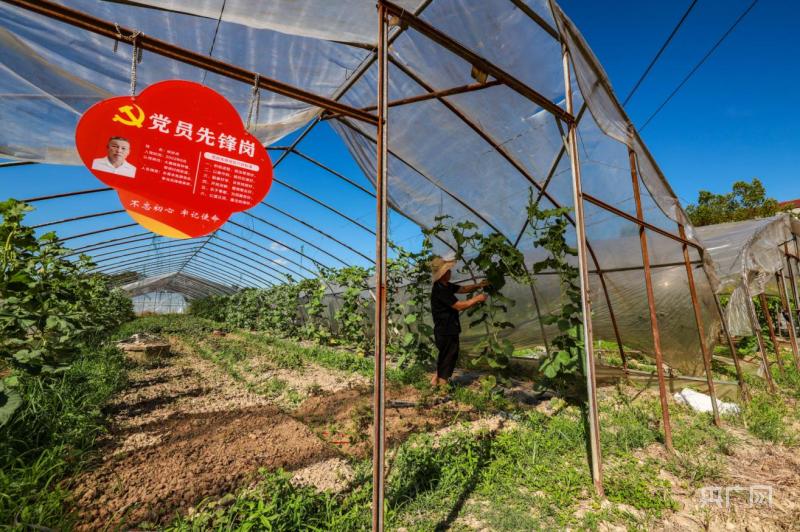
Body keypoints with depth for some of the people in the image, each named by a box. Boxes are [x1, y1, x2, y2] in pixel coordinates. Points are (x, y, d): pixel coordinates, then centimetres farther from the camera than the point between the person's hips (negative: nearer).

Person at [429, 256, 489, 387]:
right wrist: (477, 299, -14)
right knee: (448, 358, 4)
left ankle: (435, 380, 35)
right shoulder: (440, 290, -25)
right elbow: (459, 306, -24)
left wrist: (478, 286, -2)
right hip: (446, 331, -10)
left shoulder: (446, 286, 6)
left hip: (448, 329, 10)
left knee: (444, 357, 23)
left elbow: (463, 289, 12)